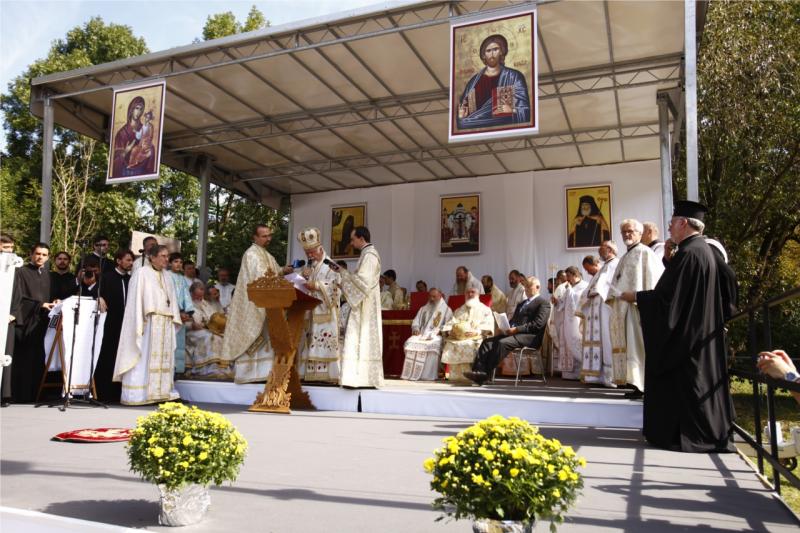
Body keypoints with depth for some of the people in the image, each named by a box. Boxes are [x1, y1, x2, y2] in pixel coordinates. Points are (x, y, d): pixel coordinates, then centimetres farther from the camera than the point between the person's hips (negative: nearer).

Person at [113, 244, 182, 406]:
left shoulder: (166, 275, 16)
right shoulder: (142, 273, -2)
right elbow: (137, 299, -7)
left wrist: (174, 318, 7)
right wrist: (140, 323, -15)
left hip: (165, 324, 6)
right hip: (148, 322, -6)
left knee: (163, 359, 5)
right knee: (144, 358, -6)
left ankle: (161, 392, 8)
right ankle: (138, 394, -2)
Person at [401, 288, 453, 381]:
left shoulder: (446, 310, 14)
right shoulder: (423, 309, 27)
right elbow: (416, 321, 20)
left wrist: (439, 330, -15)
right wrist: (416, 329, -2)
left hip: (436, 336, -4)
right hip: (421, 335, 4)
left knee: (432, 345, -39)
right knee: (410, 343, -29)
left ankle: (428, 375, -36)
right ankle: (410, 373, -28)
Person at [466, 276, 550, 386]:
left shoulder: (543, 302, 1)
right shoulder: (522, 304, 30)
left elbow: (538, 324, -12)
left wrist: (517, 329, -18)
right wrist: (509, 327, 3)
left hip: (531, 336, -8)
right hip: (515, 332, 8)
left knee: (502, 343, -32)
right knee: (488, 342, -14)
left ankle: (486, 374, -32)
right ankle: (479, 371, -26)